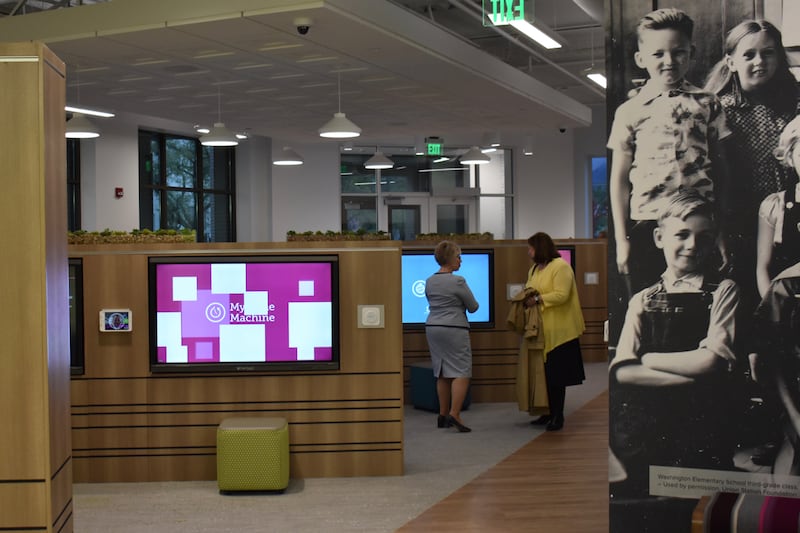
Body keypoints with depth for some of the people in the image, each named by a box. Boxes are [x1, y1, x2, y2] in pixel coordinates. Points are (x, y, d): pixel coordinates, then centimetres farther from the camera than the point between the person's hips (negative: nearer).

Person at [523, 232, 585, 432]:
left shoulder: (560, 266, -10)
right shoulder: (534, 269, 17)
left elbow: (561, 295, -19)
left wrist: (538, 299, -19)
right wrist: (527, 297, 4)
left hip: (558, 332, -8)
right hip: (540, 331, 8)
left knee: (556, 375, -3)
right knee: (543, 373, 9)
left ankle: (558, 416, 5)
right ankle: (549, 413, 18)